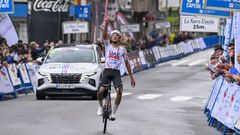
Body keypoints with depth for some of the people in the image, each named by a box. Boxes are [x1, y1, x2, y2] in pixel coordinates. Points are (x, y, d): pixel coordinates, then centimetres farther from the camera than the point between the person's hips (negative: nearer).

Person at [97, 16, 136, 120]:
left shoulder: (122, 49, 12)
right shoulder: (107, 45, 9)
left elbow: (127, 63, 16)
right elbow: (104, 35, -9)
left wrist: (131, 77, 14)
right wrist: (106, 24, -29)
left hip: (116, 72, 1)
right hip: (107, 71, -1)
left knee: (119, 92, -20)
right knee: (101, 91, -19)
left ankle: (114, 112, -3)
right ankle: (100, 106, 13)